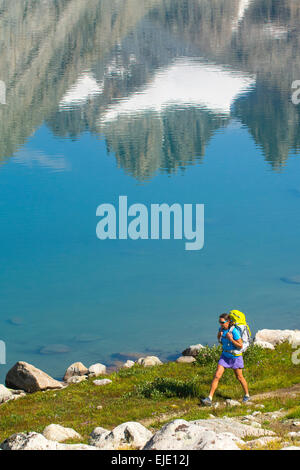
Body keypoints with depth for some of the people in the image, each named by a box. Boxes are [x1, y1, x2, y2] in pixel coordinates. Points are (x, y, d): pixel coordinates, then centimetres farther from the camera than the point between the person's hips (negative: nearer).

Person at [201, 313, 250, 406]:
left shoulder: (234, 331, -24)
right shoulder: (221, 329, -5)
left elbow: (240, 346, -19)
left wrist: (231, 339, -31)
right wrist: (219, 336, -11)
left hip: (235, 356, -5)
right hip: (225, 355, 5)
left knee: (239, 377, 12)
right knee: (217, 376, -5)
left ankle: (247, 395, 36)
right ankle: (209, 399, -7)